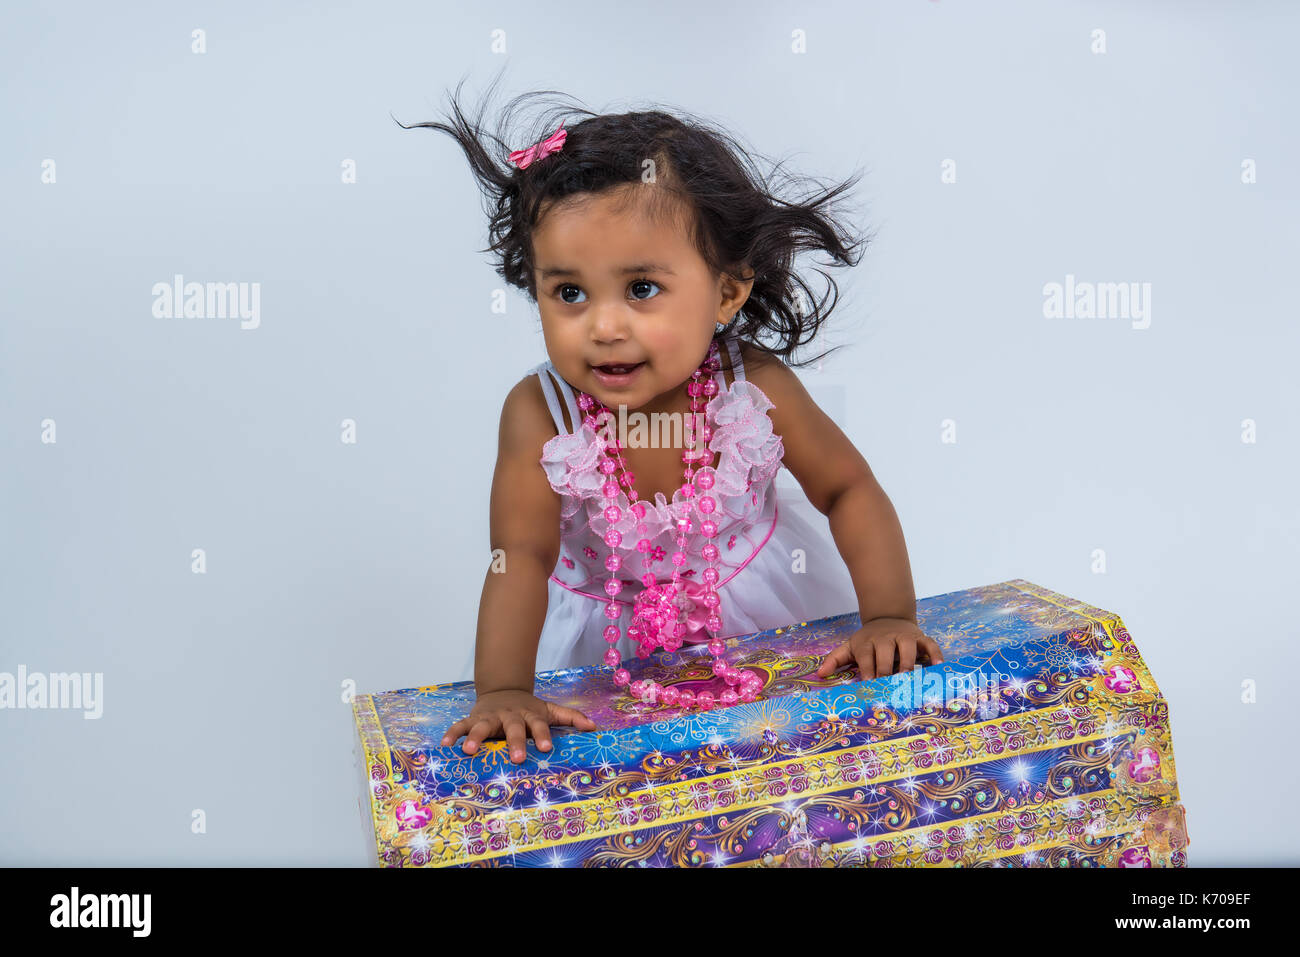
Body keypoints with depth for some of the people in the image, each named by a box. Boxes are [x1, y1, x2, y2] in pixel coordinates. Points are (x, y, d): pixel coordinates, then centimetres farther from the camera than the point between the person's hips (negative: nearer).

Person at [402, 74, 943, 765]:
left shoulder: (755, 389, -24)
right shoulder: (539, 415, -27)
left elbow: (849, 490, -13)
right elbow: (520, 558, -29)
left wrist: (890, 617, -22)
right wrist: (502, 692, -41)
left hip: (752, 603, 1)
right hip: (603, 634, 0)